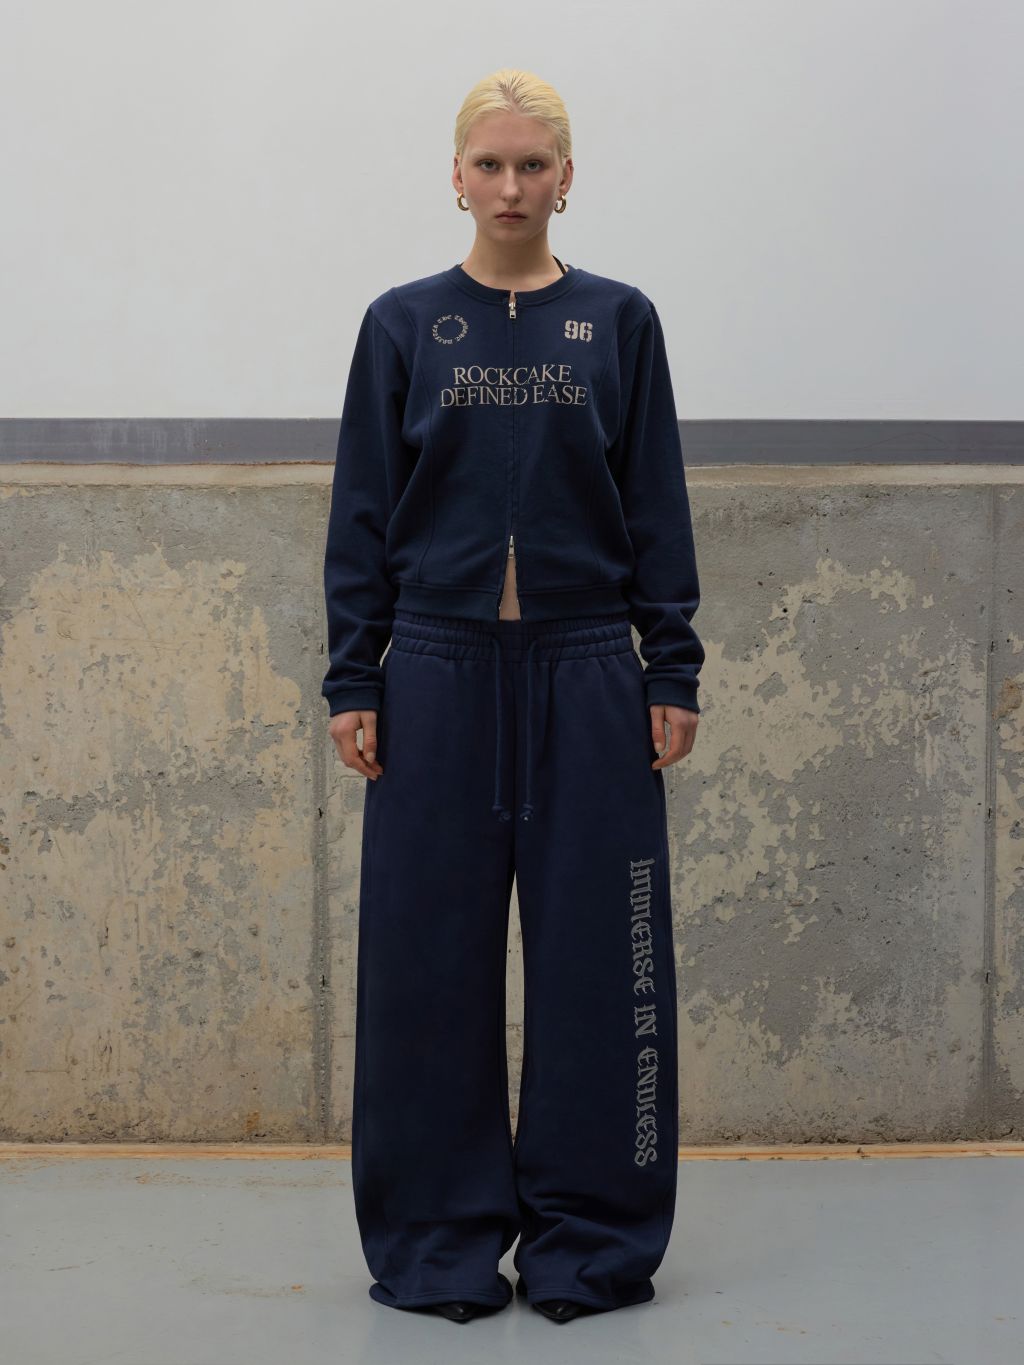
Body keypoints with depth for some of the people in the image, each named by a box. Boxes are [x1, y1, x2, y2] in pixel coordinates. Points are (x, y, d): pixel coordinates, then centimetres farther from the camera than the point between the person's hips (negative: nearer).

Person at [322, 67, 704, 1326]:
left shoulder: (618, 323, 6)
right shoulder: (404, 325, 5)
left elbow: (659, 510, 5)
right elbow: (362, 514, 4)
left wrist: (675, 673, 0)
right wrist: (351, 681, -1)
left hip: (587, 677, 0)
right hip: (439, 674, 0)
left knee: (597, 957, 3)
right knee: (431, 960, 3)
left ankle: (588, 1242, 16)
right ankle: (442, 1244, 17)